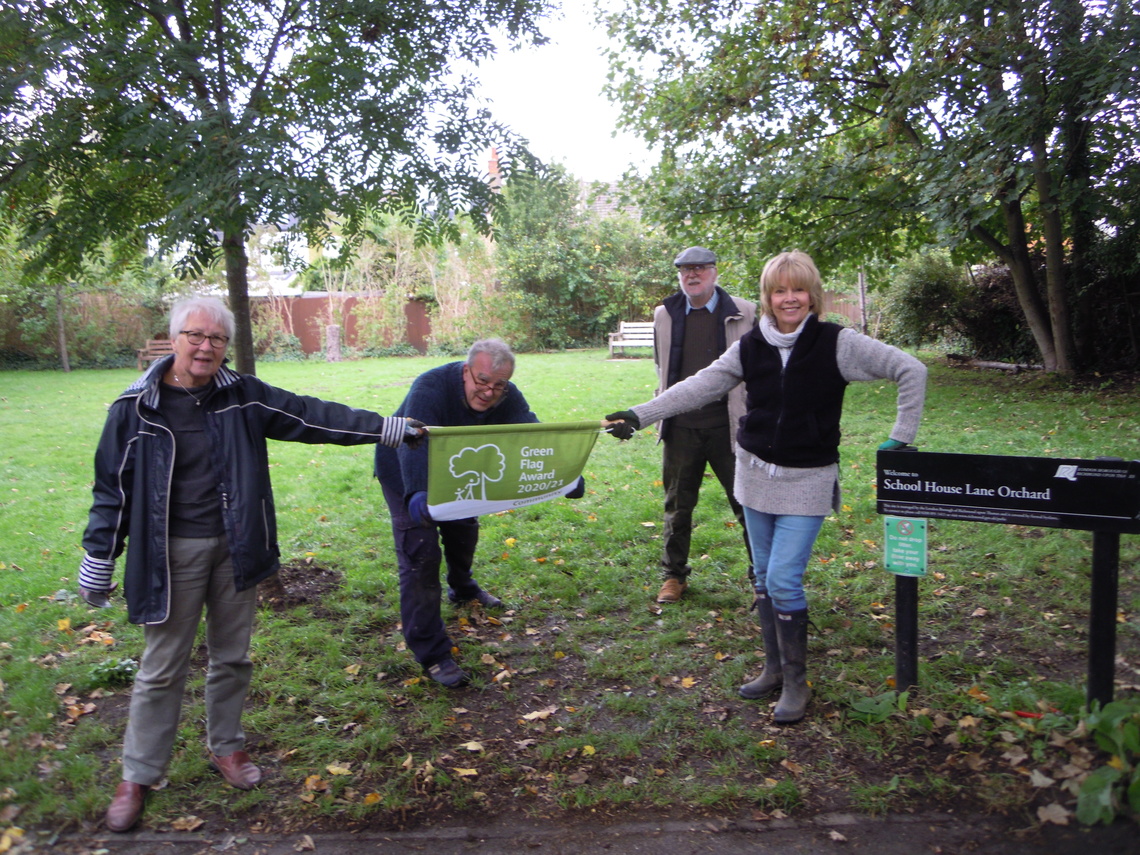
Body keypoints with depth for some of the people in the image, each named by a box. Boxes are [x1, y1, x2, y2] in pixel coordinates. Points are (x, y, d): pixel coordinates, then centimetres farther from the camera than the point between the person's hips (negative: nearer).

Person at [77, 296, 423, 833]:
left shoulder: (244, 397, -2)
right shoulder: (136, 407, -7)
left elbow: (312, 417, -4)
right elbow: (113, 487, -1)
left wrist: (384, 428, -9)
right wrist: (98, 563, 2)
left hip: (235, 548, 3)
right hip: (171, 554, -2)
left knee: (232, 656, 16)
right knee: (162, 668, 7)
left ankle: (226, 748, 36)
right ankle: (138, 776, 24)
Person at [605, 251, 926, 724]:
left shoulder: (837, 343, -10)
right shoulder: (751, 346, 0)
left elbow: (910, 370, -7)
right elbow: (699, 387, 2)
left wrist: (901, 436, -9)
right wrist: (639, 415, -3)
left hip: (807, 481, -4)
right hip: (756, 473, 4)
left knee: (784, 581, -9)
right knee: (764, 578, 12)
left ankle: (796, 683, 10)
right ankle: (774, 668, 29)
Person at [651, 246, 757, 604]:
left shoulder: (744, 313, -1)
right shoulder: (664, 315, 7)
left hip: (728, 426, -2)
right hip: (681, 427, 3)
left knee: (747, 504, 4)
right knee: (678, 506, 12)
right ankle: (673, 575, 27)